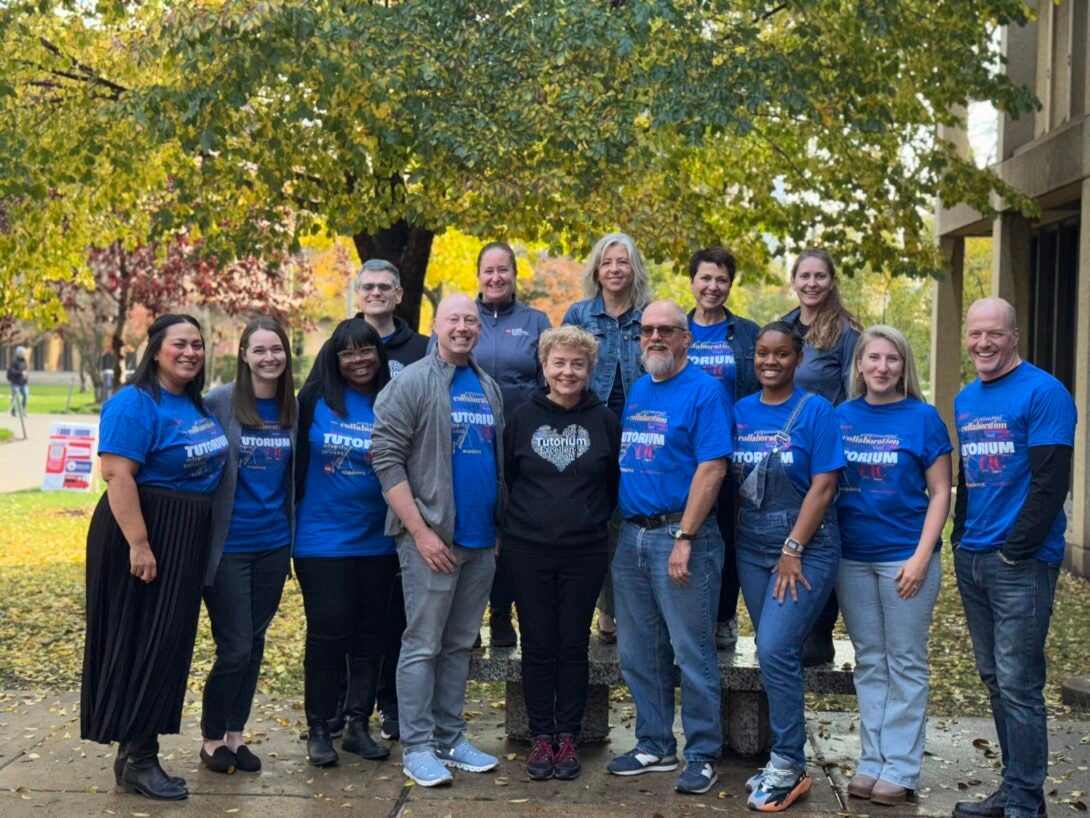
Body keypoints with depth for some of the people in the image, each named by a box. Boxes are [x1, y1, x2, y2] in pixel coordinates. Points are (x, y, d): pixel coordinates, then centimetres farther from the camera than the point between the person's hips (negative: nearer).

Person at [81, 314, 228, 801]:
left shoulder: (197, 404, 12)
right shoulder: (135, 404, -14)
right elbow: (116, 474, -21)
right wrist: (139, 543, -26)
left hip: (187, 541, 9)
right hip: (144, 535, -9)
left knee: (170, 644, 12)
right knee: (140, 643, -3)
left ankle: (139, 751, 23)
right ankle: (135, 759, 7)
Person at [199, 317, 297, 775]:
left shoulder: (293, 408, 5)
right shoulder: (219, 403, -8)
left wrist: (294, 529, 10)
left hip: (274, 543, 4)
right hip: (229, 544, -4)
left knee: (254, 643, 11)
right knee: (235, 647, -2)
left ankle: (235, 734, 25)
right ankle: (212, 738, 17)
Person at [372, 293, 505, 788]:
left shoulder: (489, 389, 13)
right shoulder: (413, 383, -6)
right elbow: (387, 459, -12)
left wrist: (501, 526, 11)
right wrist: (420, 531, -16)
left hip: (481, 542, 6)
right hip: (431, 538, -6)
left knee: (460, 645, 13)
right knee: (423, 646, 0)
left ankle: (450, 739, 23)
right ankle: (417, 748, 9)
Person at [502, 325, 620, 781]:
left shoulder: (604, 421, 2)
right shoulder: (522, 418, 2)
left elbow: (615, 485, 9)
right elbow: (506, 478, 9)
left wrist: (594, 520, 4)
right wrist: (522, 522, 6)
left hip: (584, 552, 0)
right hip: (528, 550, 0)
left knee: (574, 646, 6)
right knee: (538, 646, 5)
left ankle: (568, 738, 17)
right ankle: (542, 738, 16)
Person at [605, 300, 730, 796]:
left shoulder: (703, 391, -8)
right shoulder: (635, 391, 14)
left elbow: (711, 468, -15)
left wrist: (684, 538, -19)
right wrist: (617, 528, 11)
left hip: (679, 535, -7)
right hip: (631, 535, 7)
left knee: (693, 653, 0)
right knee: (638, 653, 13)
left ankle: (702, 755, 12)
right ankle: (654, 745, 26)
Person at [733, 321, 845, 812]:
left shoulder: (814, 411, -6)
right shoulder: (740, 412, 8)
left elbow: (823, 486, -11)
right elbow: (733, 481, 12)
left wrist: (793, 550, -15)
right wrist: (734, 540, 4)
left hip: (806, 547, -5)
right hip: (752, 549, 5)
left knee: (776, 650, -13)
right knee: (775, 655, 10)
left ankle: (788, 766, 1)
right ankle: (787, 762, 21)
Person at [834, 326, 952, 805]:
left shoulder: (922, 417, -4)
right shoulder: (841, 417, 5)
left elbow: (940, 494, -4)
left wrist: (921, 558, -13)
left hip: (904, 557, -3)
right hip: (852, 557, 4)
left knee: (905, 665, 5)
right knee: (869, 663, 11)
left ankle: (900, 769, 13)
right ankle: (872, 762, 20)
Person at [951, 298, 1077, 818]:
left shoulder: (1043, 393, -9)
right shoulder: (965, 400, 14)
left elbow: (1050, 482, -14)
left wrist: (1015, 550, -15)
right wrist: (961, 536, 12)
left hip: (1022, 563, -7)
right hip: (973, 559, 8)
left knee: (1018, 686, -5)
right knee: (993, 678, 13)